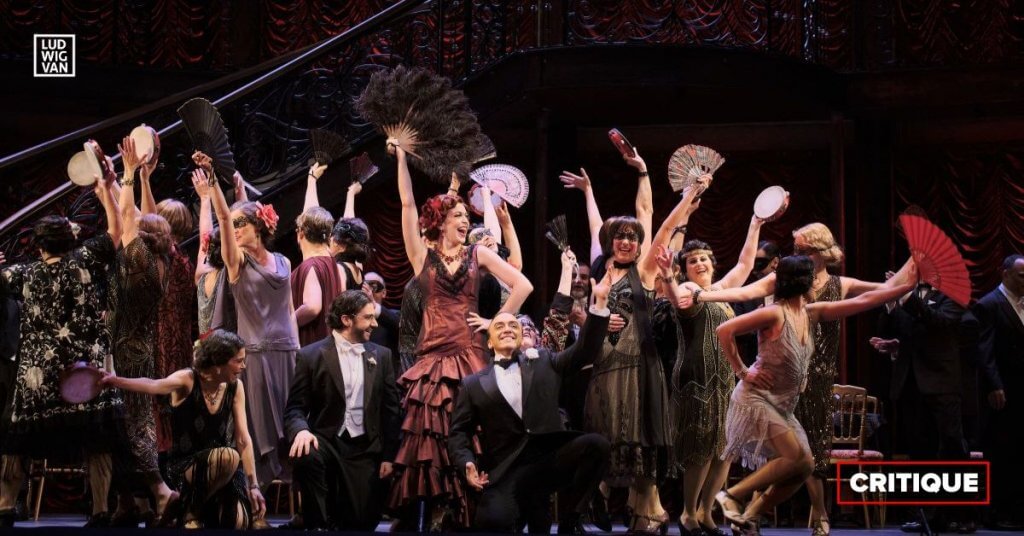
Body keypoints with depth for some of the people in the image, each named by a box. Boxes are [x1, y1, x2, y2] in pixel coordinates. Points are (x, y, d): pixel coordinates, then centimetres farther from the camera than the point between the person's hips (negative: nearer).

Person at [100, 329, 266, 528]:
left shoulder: (235, 387, -3)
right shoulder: (188, 380, -17)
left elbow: (243, 439, -2)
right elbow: (154, 386, -38)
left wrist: (253, 485, -5)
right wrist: (116, 381, -59)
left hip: (218, 466, 4)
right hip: (185, 465, -4)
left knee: (238, 523, -16)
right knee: (229, 456, -34)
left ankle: (206, 510, 17)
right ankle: (190, 512, -13)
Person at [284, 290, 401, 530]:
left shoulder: (380, 356, 8)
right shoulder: (311, 355, -2)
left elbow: (390, 410, 10)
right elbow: (295, 408, -4)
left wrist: (388, 456, 3)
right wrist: (301, 430, -26)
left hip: (364, 449, 3)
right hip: (325, 441, -2)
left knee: (364, 521, -6)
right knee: (306, 455, -36)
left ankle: (335, 514, 31)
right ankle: (318, 524, -15)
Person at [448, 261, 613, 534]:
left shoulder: (543, 361, 19)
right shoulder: (474, 383, 15)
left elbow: (584, 350, 8)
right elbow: (459, 431, 12)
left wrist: (599, 302, -4)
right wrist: (468, 463, -9)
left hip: (550, 456, 2)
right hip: (507, 470, -2)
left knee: (596, 445, -29)